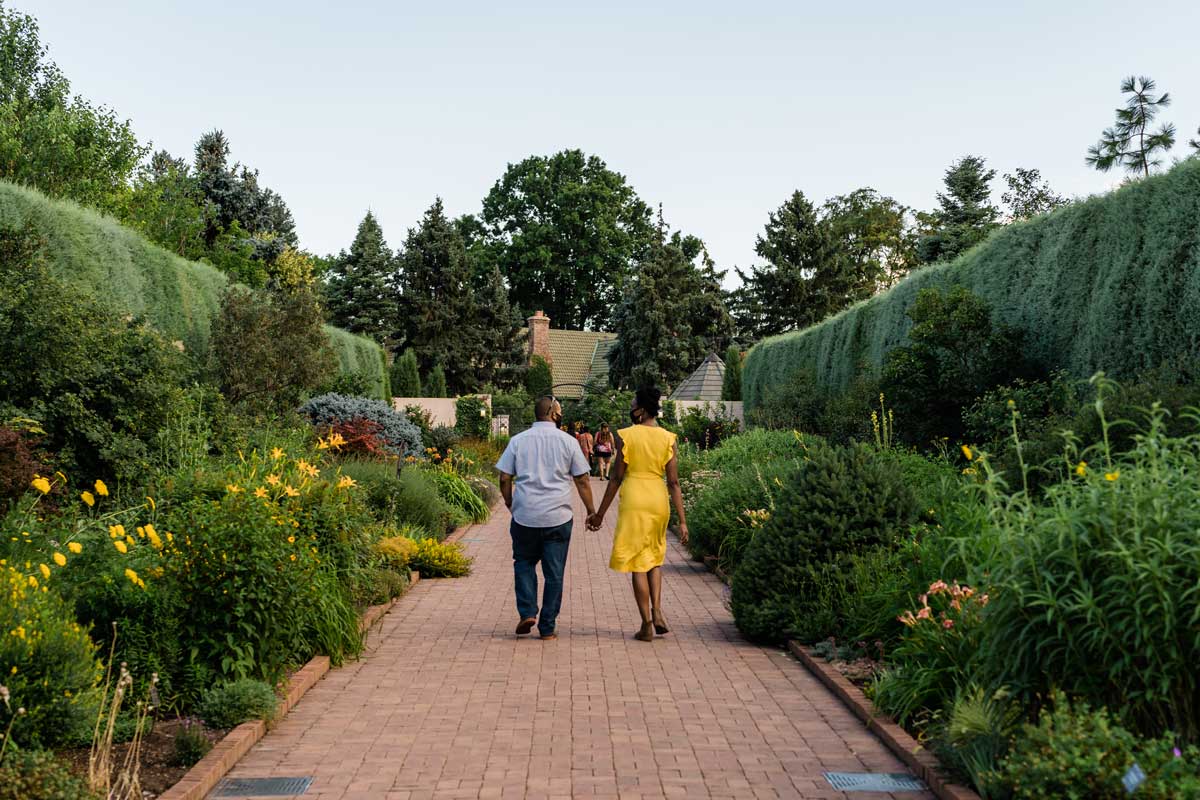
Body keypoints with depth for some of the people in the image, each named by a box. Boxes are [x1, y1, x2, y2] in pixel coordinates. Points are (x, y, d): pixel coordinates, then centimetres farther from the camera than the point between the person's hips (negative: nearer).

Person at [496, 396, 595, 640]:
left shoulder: (518, 441, 3)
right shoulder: (568, 441, 1)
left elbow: (505, 478, 2)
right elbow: (582, 480, 1)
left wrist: (510, 505, 17)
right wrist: (591, 511, 10)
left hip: (524, 516, 1)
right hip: (558, 517, -1)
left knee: (524, 563, 18)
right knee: (554, 572, 6)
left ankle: (527, 612, 2)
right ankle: (547, 627, 9)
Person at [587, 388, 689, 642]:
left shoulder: (626, 436, -6)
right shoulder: (668, 438, 1)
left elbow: (617, 478, -5)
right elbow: (674, 482, -2)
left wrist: (600, 513, 4)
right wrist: (682, 521, 1)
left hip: (633, 499, -3)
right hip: (659, 499, 3)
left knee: (638, 563, 4)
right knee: (655, 557, 23)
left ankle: (647, 625, 6)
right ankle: (657, 611, 7)